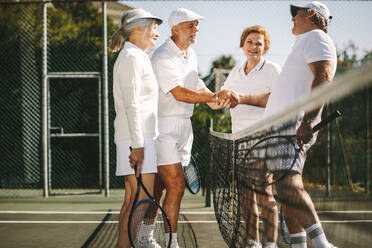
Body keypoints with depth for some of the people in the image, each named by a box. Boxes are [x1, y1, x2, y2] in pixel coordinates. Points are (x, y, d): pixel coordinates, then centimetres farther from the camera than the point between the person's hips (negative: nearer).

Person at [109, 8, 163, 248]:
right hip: (137, 138, -10)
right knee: (142, 200, -11)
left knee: (133, 200, 10)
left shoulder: (139, 58, 19)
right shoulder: (132, 58, -11)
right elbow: (131, 105, -18)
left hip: (141, 136, 10)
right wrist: (138, 145, -21)